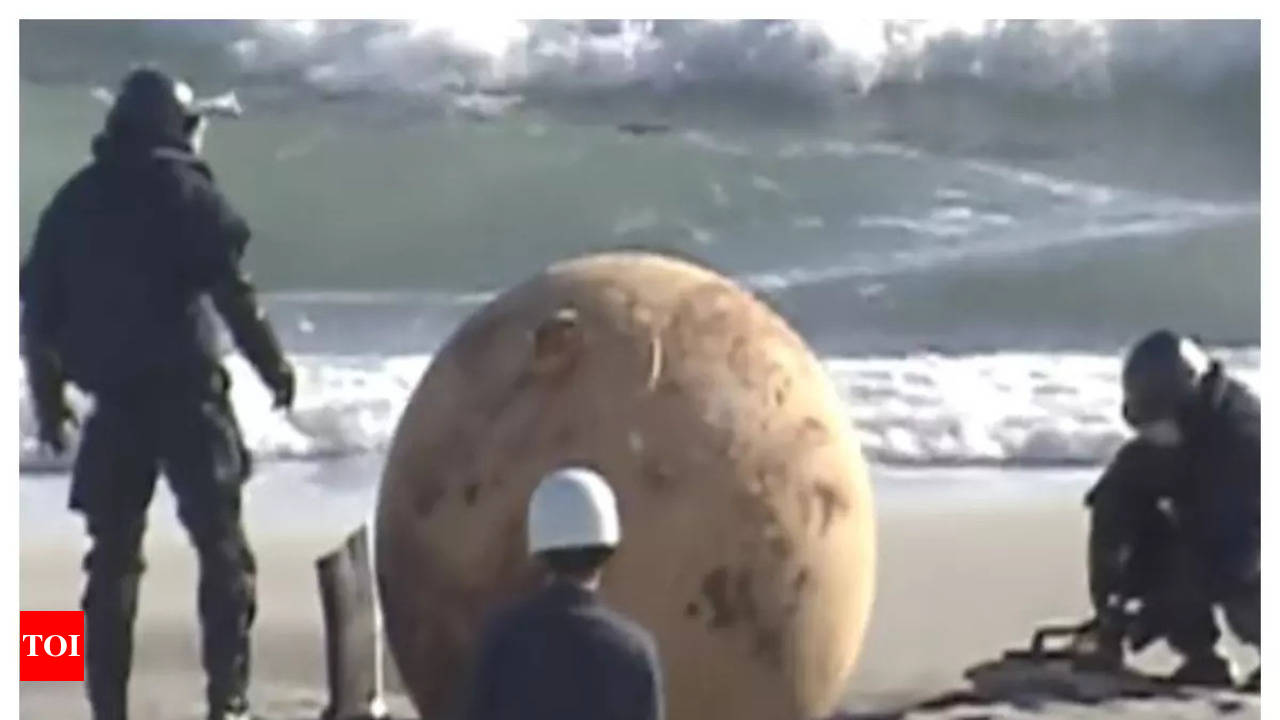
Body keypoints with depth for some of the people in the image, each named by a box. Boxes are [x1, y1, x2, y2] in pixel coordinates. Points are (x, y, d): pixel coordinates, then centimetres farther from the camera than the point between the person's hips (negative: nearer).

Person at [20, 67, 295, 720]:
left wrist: (47, 398, 18)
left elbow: (39, 308, 10)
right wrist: (273, 365, -1)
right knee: (221, 545, 1)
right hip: (184, 393, -4)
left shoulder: (72, 201, 11)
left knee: (112, 556, 10)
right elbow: (230, 290, -11)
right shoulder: (185, 191, -3)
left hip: (112, 401, 4)